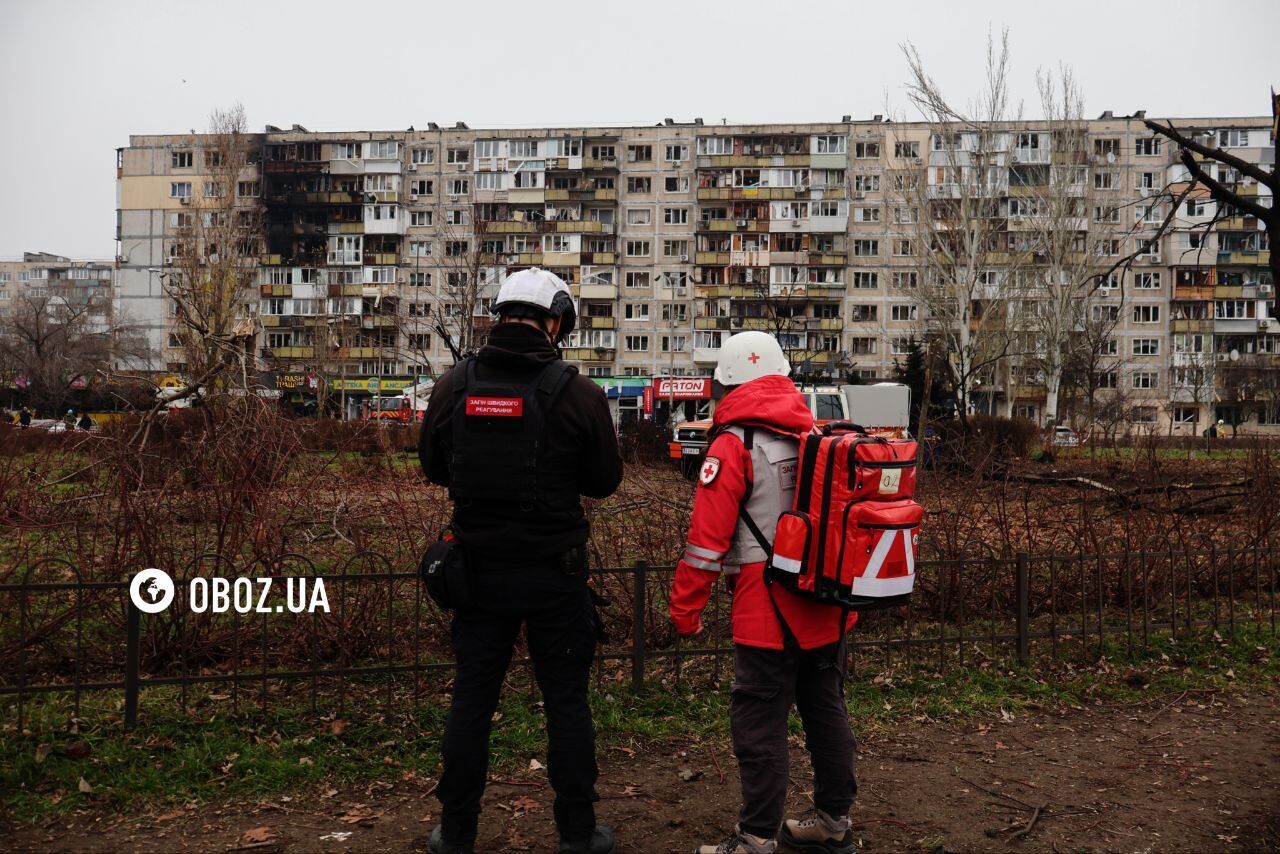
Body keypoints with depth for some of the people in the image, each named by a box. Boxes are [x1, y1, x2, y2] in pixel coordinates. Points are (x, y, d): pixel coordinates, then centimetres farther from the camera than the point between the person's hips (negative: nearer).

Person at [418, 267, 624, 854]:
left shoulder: (452, 387, -4)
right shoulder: (578, 393, -12)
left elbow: (434, 468, 10)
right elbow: (605, 481, -2)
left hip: (479, 569, 3)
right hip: (554, 573, -2)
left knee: (471, 699, 14)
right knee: (566, 702, 10)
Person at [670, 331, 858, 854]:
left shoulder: (734, 444, -11)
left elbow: (708, 537, -15)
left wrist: (685, 608, -8)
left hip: (769, 610, -7)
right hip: (828, 606, 7)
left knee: (760, 724, -1)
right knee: (826, 708, 17)